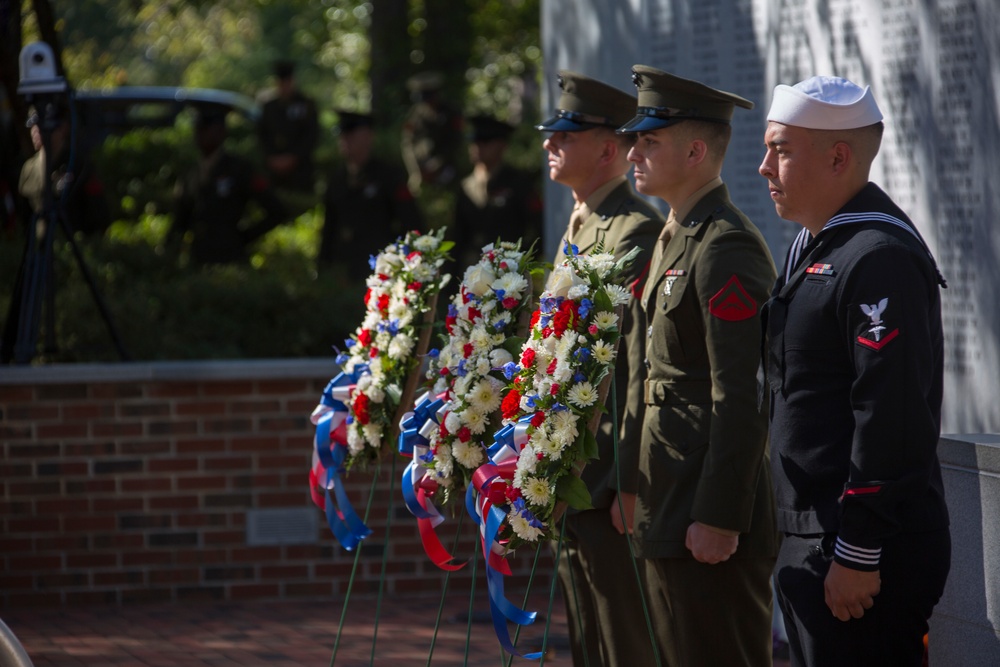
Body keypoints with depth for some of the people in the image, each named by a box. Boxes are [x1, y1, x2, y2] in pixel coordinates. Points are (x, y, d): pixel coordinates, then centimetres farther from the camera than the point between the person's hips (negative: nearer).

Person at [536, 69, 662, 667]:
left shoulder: (636, 231, -16)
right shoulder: (577, 227, 16)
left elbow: (644, 368, -20)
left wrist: (625, 485, -22)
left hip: (610, 476, -10)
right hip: (571, 475, 10)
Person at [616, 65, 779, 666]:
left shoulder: (727, 249, -16)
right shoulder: (674, 238, 16)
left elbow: (741, 398, -21)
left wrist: (717, 519, -22)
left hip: (711, 511, -10)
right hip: (669, 507, 10)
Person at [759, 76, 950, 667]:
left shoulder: (880, 258, -17)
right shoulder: (813, 246, 16)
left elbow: (891, 418, -22)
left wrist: (857, 556, -22)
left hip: (871, 546, -10)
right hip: (809, 539, 10)